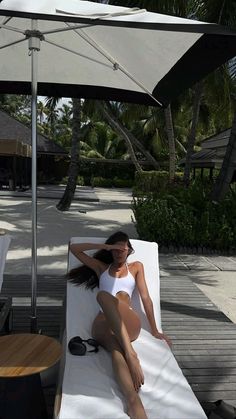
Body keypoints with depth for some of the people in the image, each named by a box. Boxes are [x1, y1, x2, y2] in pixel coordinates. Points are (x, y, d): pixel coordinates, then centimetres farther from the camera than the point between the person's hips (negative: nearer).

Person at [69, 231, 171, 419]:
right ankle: (134, 402, -57)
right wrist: (104, 246, 16)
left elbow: (145, 297, 16)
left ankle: (130, 353, -50)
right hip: (104, 323, 2)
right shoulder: (101, 267, 27)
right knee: (116, 349, -35)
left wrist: (154, 330, 12)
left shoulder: (136, 267, 25)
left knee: (104, 295, -35)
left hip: (129, 324, -1)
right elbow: (74, 248, 21)